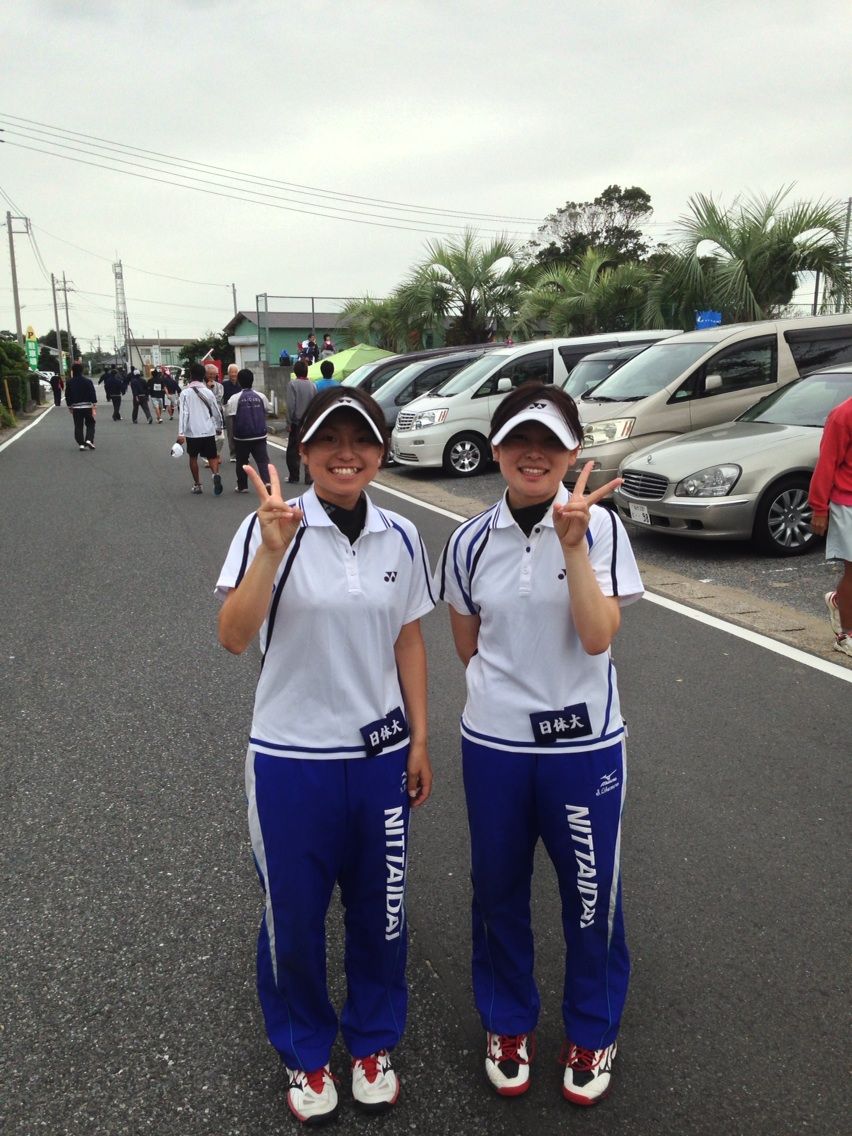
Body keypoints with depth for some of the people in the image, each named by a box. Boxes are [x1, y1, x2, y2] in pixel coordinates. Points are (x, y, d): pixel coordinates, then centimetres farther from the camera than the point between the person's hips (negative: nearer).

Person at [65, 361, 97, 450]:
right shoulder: (88, 381, -6)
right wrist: (94, 407, -7)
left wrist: (70, 407, 18)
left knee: (78, 426, 8)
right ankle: (89, 440, -8)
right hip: (87, 407, -1)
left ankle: (81, 444, 3)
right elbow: (93, 395, -9)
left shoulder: (69, 382, 0)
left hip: (76, 408, 1)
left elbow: (67, 396, 6)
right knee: (90, 424, 11)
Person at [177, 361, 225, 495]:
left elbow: (183, 413, -13)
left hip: (192, 432, -1)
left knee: (193, 457, 17)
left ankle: (197, 485, 22)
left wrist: (181, 433, -14)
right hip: (209, 431, 1)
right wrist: (219, 427, 25)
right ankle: (216, 475, -22)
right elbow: (217, 413, 9)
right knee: (212, 457, 8)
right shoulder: (208, 392, 3)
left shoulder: (185, 392, -5)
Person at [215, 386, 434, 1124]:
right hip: (291, 758, -2)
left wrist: (420, 741, 7)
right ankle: (304, 1055, 42)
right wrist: (273, 548, -34)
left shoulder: (401, 537, -1)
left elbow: (408, 642, 6)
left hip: (379, 753, 3)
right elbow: (234, 637, -23)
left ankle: (374, 1042, 44)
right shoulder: (270, 528, -13)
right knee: (294, 916, 15)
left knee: (379, 909, 17)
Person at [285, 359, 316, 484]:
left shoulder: (292, 384, -10)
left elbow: (290, 405, -14)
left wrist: (291, 420, -4)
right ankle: (309, 477, 8)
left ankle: (294, 476, 9)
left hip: (297, 422, -3)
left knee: (293, 450, 7)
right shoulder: (312, 385, 0)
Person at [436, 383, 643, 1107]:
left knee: (591, 893, 13)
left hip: (585, 744, -2)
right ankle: (508, 1022, 43)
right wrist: (506, 683, -2)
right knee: (499, 889, 17)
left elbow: (598, 637, -19)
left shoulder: (599, 527, -10)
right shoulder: (470, 541, -3)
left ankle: (592, 1032, 40)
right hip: (493, 742, 2)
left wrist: (573, 544, -25)